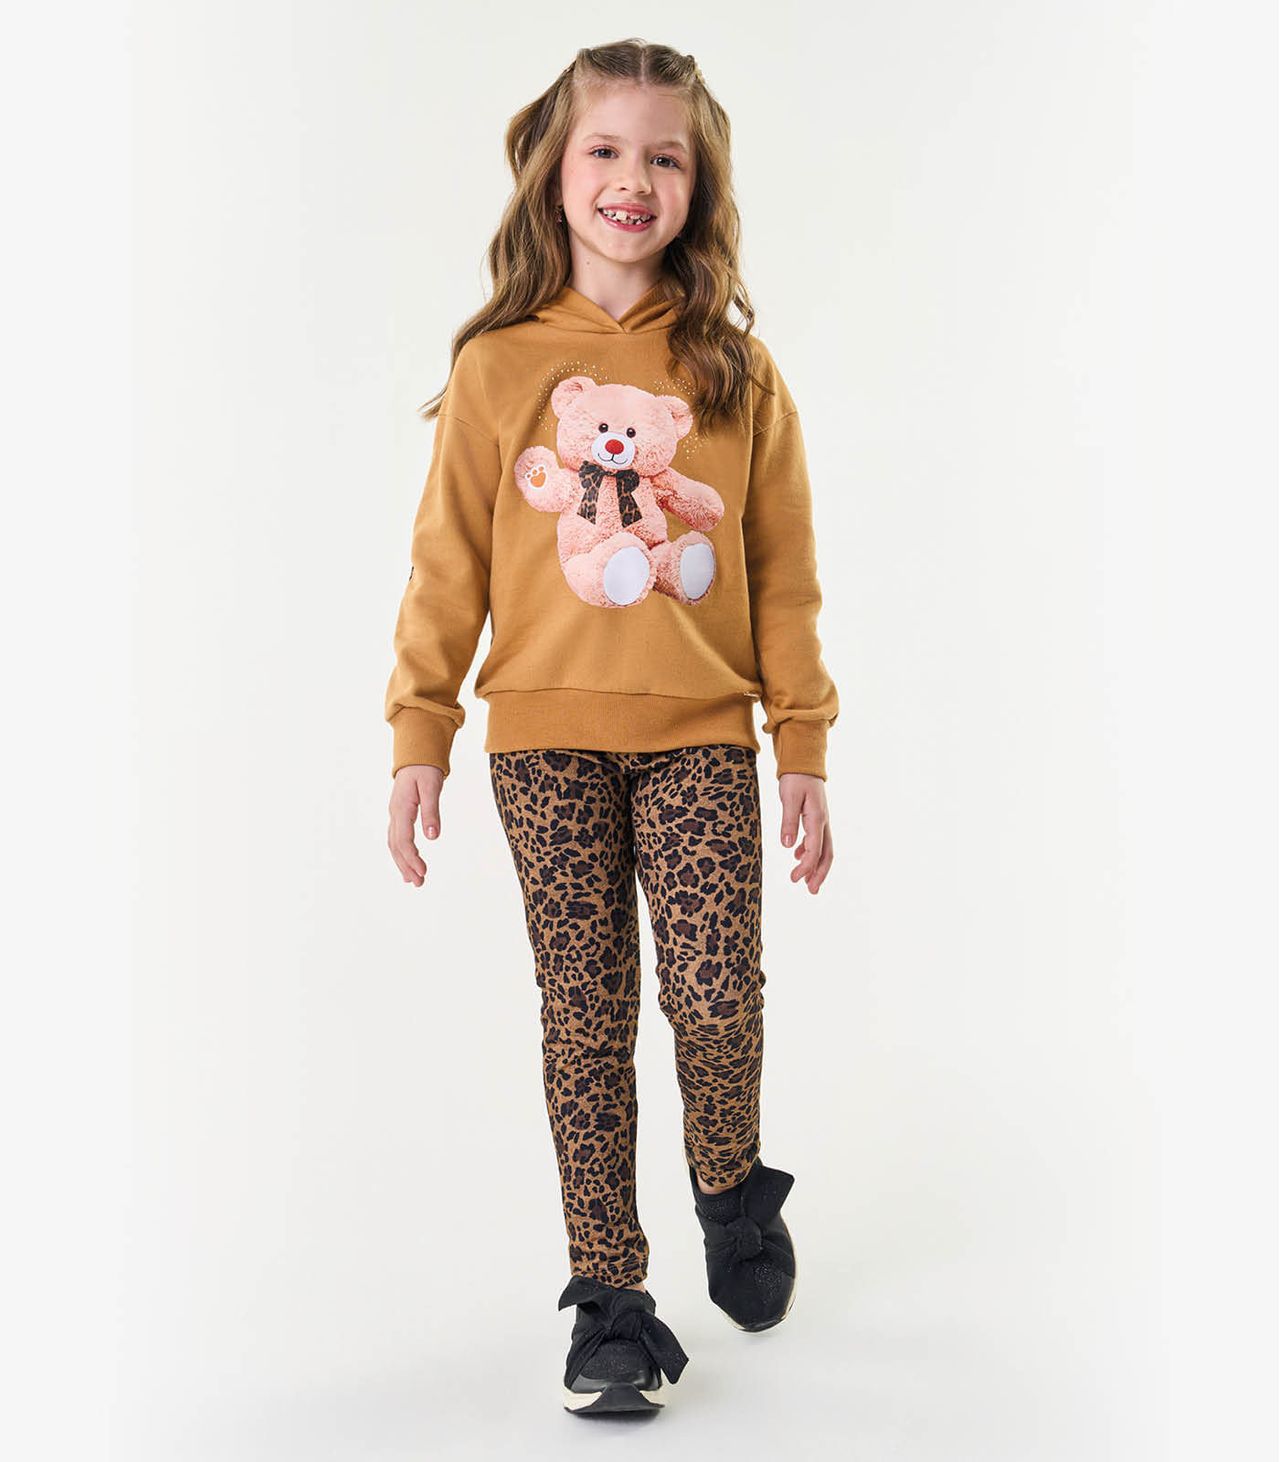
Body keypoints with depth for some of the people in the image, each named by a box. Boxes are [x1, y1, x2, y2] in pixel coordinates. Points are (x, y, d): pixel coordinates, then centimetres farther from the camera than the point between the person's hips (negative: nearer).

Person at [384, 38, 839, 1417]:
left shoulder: (736, 369, 4)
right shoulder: (499, 365, 2)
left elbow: (784, 574, 5)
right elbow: (448, 565, 3)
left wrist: (803, 746, 3)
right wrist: (419, 735, -2)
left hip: (700, 735, 0)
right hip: (548, 736, 0)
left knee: (719, 1004, -5)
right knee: (586, 1020, 6)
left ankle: (732, 1194, 29)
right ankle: (610, 1297, 20)